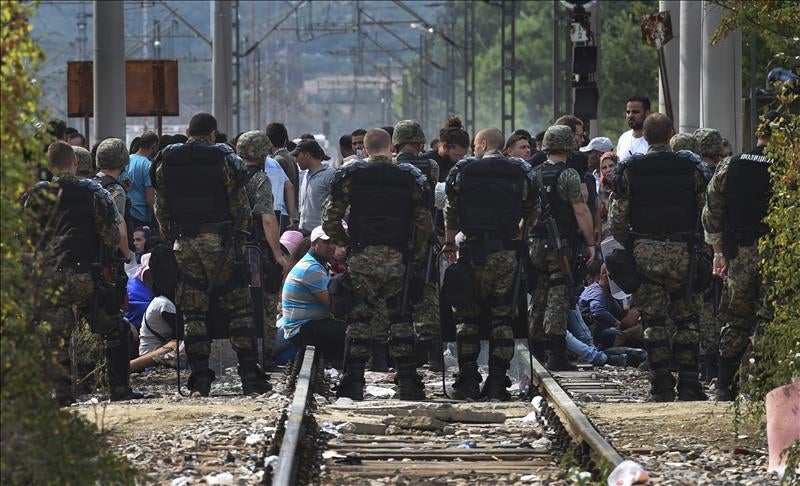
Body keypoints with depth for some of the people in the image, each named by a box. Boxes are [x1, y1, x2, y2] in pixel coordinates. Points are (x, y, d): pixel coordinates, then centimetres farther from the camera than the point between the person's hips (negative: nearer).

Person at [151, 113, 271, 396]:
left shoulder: (165, 162, 6)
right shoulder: (223, 159, -3)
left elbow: (161, 208, 9)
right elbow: (239, 205, -4)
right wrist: (243, 236, 7)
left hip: (184, 243, 3)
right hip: (220, 241, -3)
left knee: (193, 312, 5)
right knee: (239, 308, 2)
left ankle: (199, 379, 1)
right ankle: (250, 377, -3)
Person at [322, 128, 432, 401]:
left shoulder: (350, 176, 2)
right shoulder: (410, 178, 6)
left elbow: (330, 219, -2)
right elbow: (424, 224, 5)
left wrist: (343, 242, 14)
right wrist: (416, 255, 16)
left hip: (363, 257, -1)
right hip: (398, 260, 1)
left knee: (359, 319, 4)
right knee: (401, 320, 9)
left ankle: (353, 384, 1)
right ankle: (408, 384, 6)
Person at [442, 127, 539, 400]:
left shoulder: (462, 171, 0)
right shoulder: (521, 173, 3)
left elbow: (451, 213, 4)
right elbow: (533, 214, 6)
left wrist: (449, 244, 17)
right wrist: (525, 242, 19)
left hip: (472, 253, -1)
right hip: (507, 252, 1)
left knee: (466, 316, 8)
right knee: (502, 317, 6)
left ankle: (468, 381, 4)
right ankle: (497, 384, 1)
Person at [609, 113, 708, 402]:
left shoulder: (630, 169, 0)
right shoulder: (690, 167, 1)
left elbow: (617, 220, -1)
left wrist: (630, 245, 15)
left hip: (645, 250, 0)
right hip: (682, 250, 0)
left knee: (653, 320, 4)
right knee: (686, 318, 7)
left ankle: (662, 385, 1)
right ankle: (688, 384, 2)